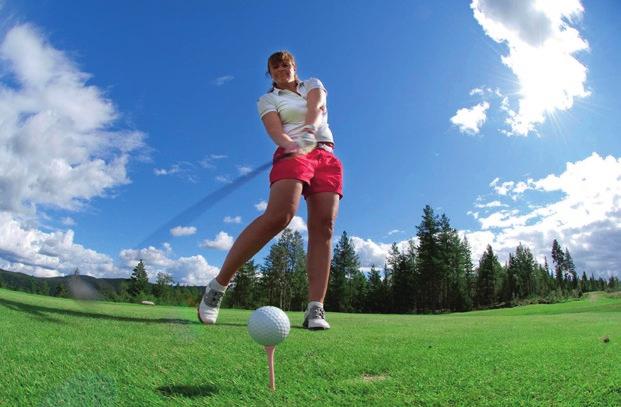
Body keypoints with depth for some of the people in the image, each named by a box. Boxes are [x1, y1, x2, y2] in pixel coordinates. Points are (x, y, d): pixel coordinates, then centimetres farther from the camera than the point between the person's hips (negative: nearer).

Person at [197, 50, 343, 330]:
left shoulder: (314, 84, 24)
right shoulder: (268, 99, 15)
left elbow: (316, 107, 0)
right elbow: (275, 131, -5)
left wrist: (309, 128, -23)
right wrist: (292, 145, -28)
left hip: (327, 156, 4)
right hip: (292, 155, -3)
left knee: (323, 227, -15)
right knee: (277, 216, -29)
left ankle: (315, 309, -18)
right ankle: (217, 287, -21)